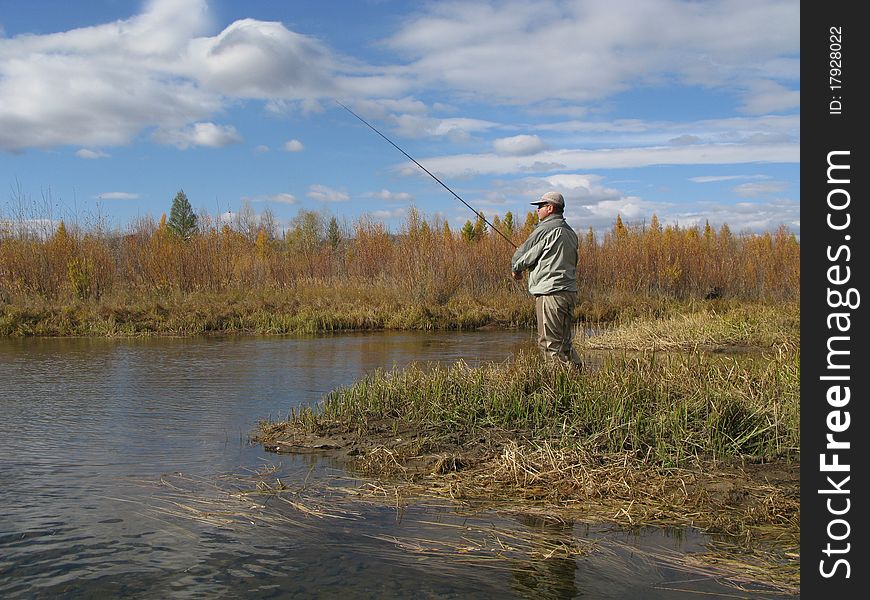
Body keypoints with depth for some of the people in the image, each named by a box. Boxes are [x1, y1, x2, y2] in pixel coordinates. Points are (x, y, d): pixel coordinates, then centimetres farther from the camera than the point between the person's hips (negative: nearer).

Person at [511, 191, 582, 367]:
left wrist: (516, 269, 17)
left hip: (550, 293, -9)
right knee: (565, 342, 13)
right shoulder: (570, 232, 18)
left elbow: (522, 256, -5)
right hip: (570, 292, 9)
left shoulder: (545, 229, -10)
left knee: (550, 343, -6)